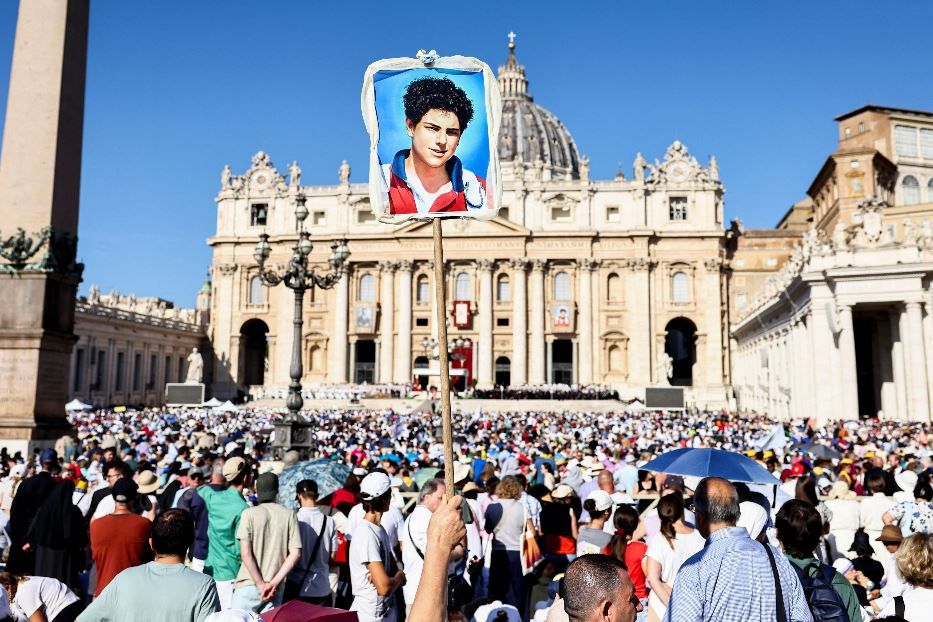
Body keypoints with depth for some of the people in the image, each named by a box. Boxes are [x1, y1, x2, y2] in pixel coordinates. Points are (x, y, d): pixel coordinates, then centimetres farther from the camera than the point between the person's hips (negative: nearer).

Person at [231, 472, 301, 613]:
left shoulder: (249, 513, -4)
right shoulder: (289, 515, 2)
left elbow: (245, 553, -11)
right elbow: (295, 553, -5)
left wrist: (261, 584, -7)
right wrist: (274, 582, -5)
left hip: (248, 585, -2)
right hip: (276, 589, 2)